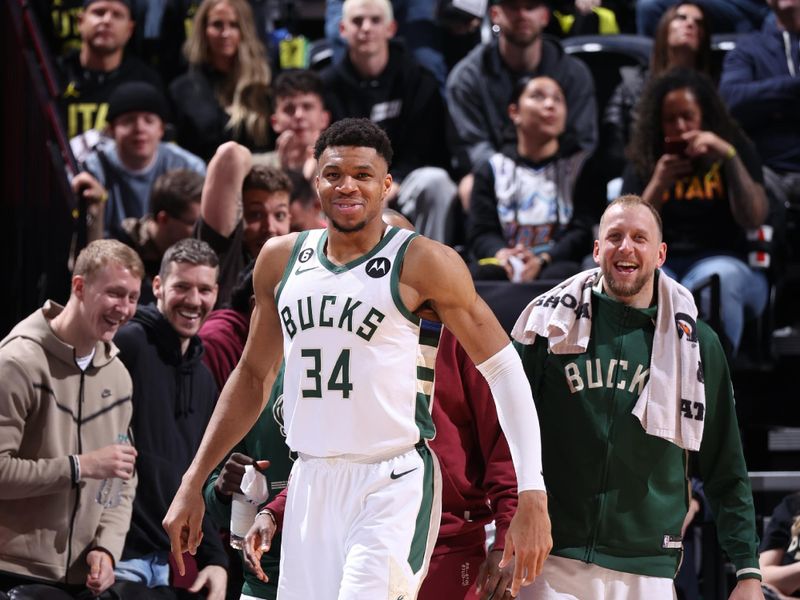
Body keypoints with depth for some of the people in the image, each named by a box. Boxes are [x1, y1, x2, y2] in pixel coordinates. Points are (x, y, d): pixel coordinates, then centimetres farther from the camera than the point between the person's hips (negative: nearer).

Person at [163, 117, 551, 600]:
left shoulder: (422, 263, -5)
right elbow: (254, 376, 22)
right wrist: (193, 484, 19)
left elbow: (505, 371, -5)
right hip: (310, 488, 6)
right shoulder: (282, 259, 11)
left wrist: (532, 497, -12)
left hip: (394, 488, -5)